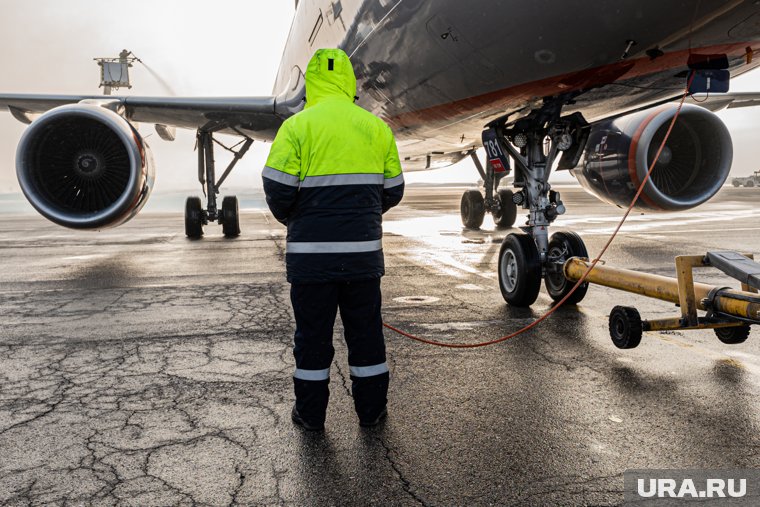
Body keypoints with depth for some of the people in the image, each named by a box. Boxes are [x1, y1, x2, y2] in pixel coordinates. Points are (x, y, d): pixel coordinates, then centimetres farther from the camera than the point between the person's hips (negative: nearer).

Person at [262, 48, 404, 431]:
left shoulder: (297, 126, -5)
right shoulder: (375, 127, 6)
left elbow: (278, 189, -10)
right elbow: (393, 190, 9)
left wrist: (292, 220, 11)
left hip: (311, 250, -2)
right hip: (363, 249, 3)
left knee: (313, 333, 9)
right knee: (365, 330, 13)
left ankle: (311, 413, 21)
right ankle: (371, 410, 25)